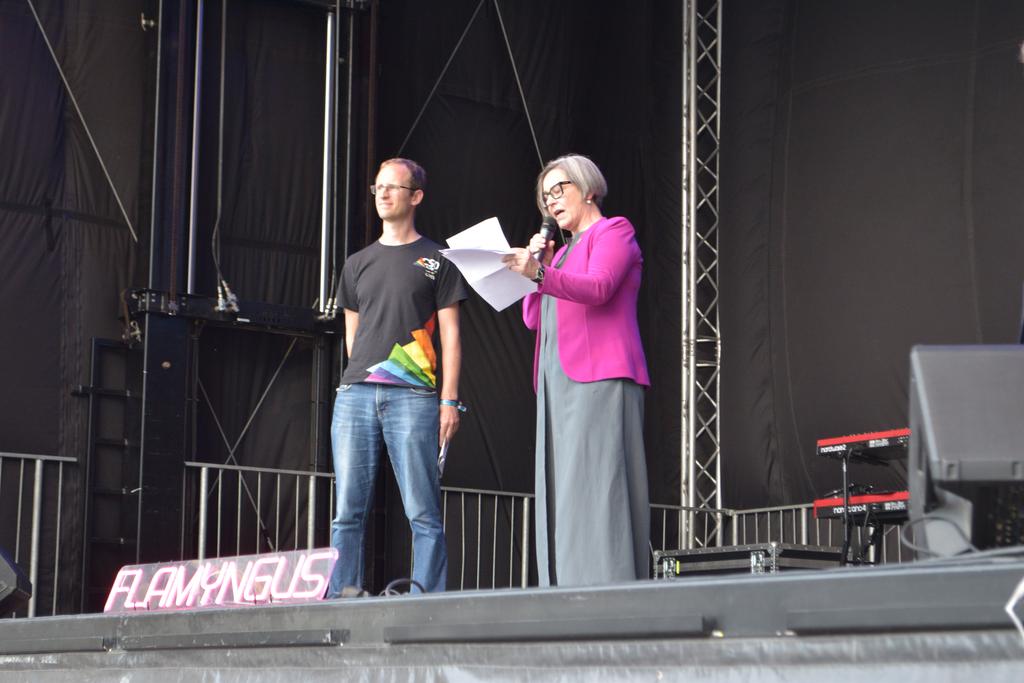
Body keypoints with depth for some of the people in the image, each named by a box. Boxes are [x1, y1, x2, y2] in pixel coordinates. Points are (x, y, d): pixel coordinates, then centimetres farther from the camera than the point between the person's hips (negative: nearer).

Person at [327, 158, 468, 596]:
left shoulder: (436, 261, 9)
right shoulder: (359, 264, 21)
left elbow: (450, 335, 4)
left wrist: (449, 400, -5)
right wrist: (362, 377, 10)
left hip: (413, 396, -4)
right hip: (355, 395, 4)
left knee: (423, 514, -7)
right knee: (348, 511, 0)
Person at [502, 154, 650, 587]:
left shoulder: (613, 232, 4)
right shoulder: (564, 250, 27)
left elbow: (598, 288, -15)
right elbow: (533, 319, 22)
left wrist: (540, 273, -29)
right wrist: (538, 262, 10)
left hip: (599, 377, -8)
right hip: (557, 380, 8)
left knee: (596, 485, -15)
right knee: (560, 493, 0)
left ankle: (607, 591, -19)